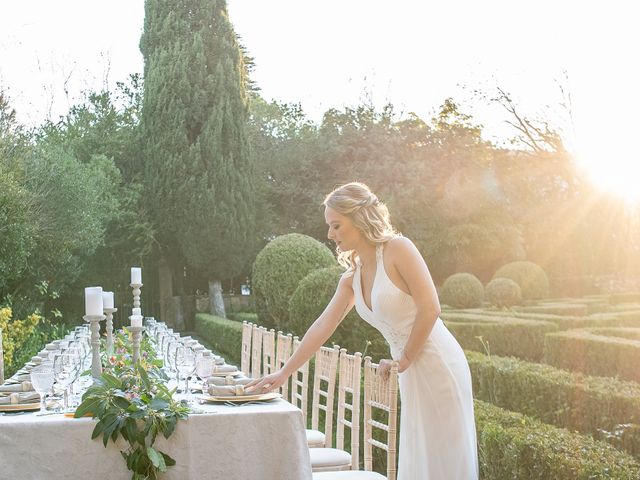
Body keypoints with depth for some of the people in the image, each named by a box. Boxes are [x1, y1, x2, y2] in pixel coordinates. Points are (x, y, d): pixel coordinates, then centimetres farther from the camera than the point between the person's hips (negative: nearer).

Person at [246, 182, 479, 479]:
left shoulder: (397, 248, -12)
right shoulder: (352, 278, 10)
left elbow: (430, 308, -18)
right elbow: (322, 328, 13)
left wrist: (404, 360, -9)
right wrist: (283, 374, 13)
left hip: (439, 366, -7)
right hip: (413, 376, 7)